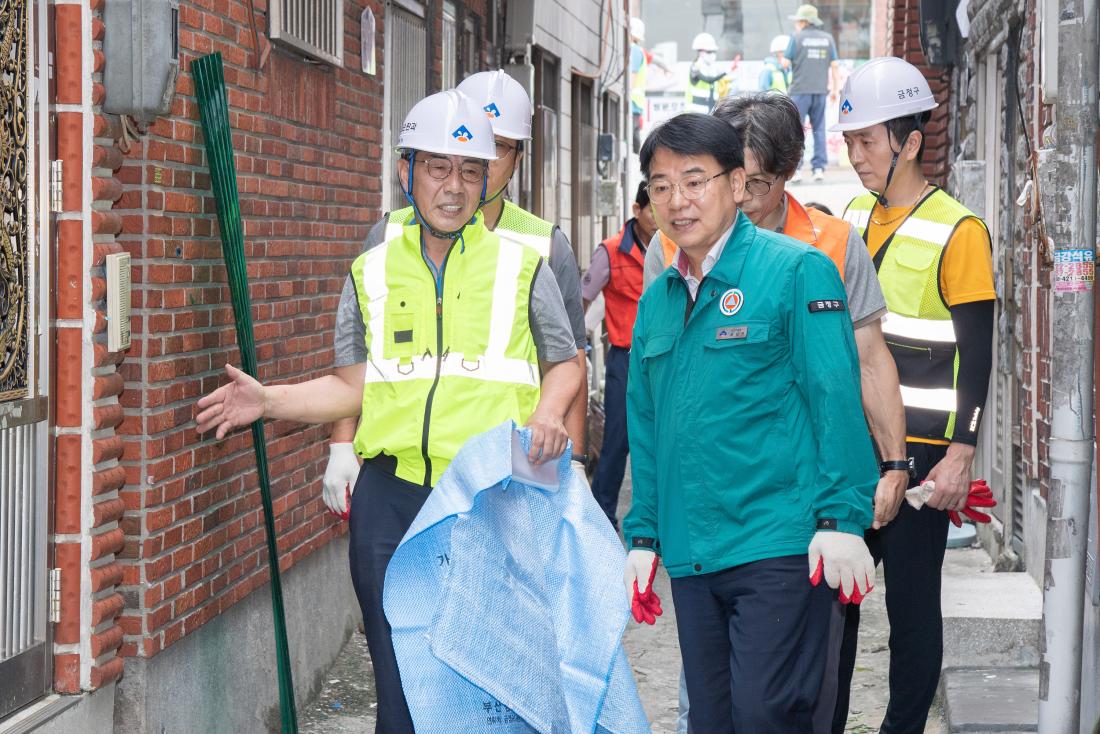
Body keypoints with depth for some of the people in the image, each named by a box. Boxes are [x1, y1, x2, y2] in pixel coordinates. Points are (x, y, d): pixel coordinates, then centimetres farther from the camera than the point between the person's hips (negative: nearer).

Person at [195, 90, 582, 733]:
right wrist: (268, 401, 2)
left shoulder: (522, 267, 8)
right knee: (399, 676, 3)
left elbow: (565, 363, 14)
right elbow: (354, 386, 14)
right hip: (391, 497, 2)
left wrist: (549, 413, -6)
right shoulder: (373, 273, 13)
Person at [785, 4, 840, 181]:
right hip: (821, 90, 3)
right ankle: (819, 167, 3)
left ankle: (796, 168, -4)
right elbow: (834, 65, 7)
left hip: (800, 90, -3)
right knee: (819, 130, 8)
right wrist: (835, 88, 13)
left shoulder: (797, 37, -4)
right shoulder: (827, 38, 7)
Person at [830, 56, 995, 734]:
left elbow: (976, 355, -10)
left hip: (919, 450, -6)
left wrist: (961, 454, -15)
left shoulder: (958, 232, -9)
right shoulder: (855, 217, 10)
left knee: (911, 601, 2)